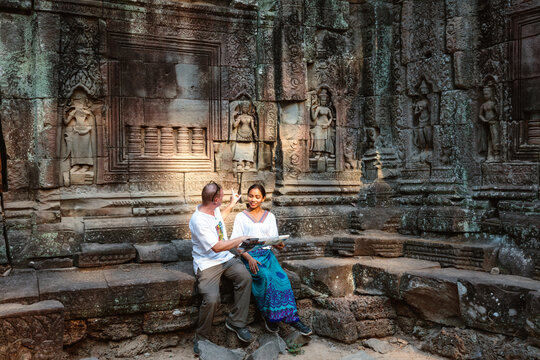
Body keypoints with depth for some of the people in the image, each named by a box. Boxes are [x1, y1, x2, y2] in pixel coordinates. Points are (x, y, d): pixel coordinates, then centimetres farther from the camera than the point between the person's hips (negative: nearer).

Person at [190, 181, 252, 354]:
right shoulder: (198, 220, -21)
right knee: (211, 299, -27)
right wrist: (241, 239, -17)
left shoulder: (214, 209, 6)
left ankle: (236, 322, -5)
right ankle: (201, 337, 0)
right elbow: (216, 247, -23)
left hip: (225, 257, 8)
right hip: (207, 263, -7)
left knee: (245, 277, -20)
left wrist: (232, 204, 35)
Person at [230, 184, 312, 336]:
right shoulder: (241, 217, 8)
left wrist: (279, 244, -15)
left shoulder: (269, 216, 15)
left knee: (281, 276, -27)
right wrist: (249, 258, -16)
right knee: (265, 276, -32)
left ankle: (292, 317, -22)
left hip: (267, 253, 3)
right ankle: (269, 316, -17)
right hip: (249, 255, -2)